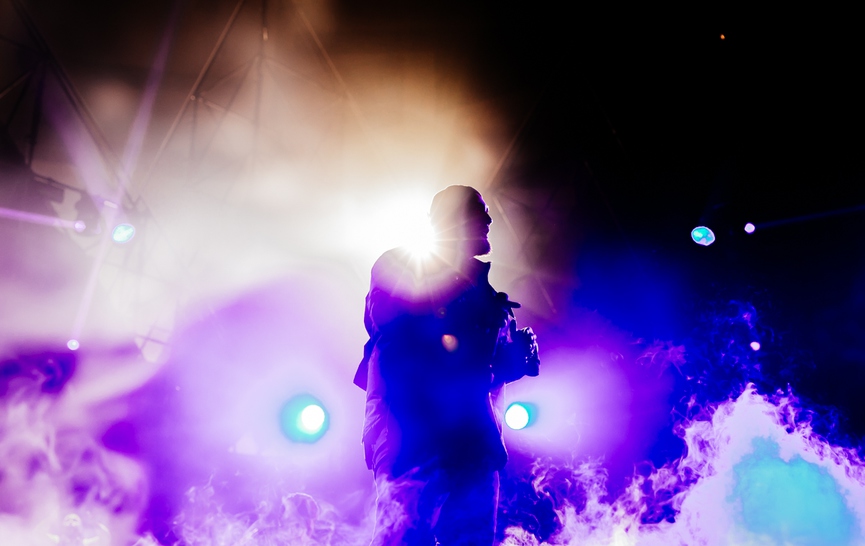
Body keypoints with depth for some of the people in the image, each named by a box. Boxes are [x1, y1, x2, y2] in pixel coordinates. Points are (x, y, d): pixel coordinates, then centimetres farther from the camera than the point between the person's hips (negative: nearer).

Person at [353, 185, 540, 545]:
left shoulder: (479, 289, 23)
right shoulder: (398, 265, 9)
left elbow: (497, 364, 22)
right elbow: (384, 314, -11)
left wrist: (520, 354, 0)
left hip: (474, 440, 6)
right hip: (412, 433, -5)